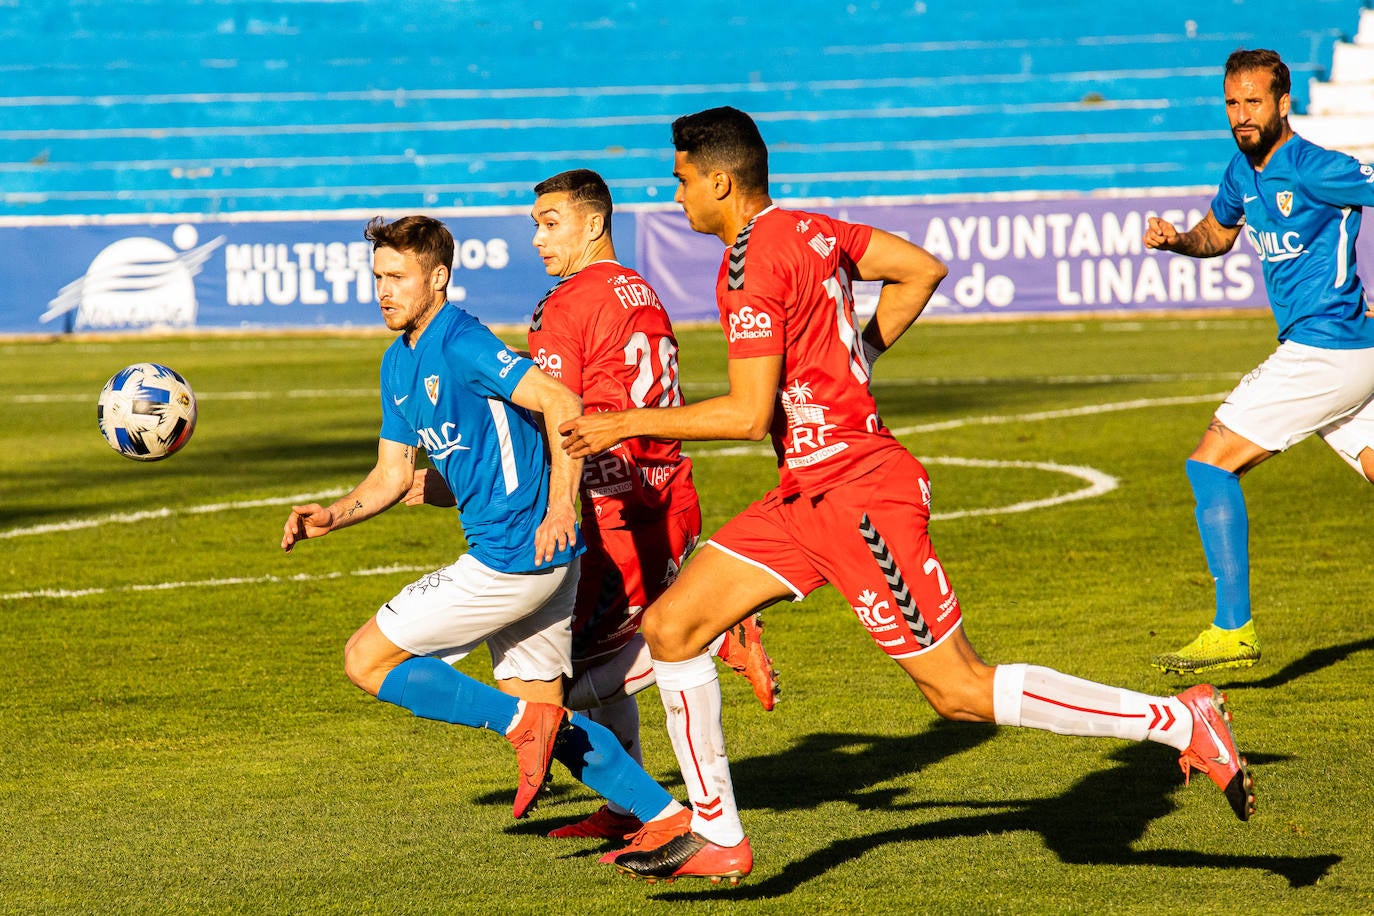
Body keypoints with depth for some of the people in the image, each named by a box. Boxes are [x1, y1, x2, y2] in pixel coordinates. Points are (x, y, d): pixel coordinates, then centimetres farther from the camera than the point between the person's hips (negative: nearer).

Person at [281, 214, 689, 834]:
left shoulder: (460, 344, -15)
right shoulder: (398, 364, 15)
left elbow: (561, 404, -25)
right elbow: (393, 475, 20)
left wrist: (560, 508, -31)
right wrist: (328, 519, 5)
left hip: (514, 552, -10)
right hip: (523, 561, 10)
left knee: (366, 660, -3)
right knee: (544, 713, 15)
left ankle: (522, 723, -7)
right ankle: (668, 818, 13)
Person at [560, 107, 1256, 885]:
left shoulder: (751, 265, -18)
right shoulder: (808, 229, 9)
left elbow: (748, 415, -22)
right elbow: (924, 268, 17)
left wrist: (630, 424, -14)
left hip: (858, 495, -10)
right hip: (810, 494, 10)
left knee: (962, 692, -5)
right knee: (671, 626, 6)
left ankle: (1181, 720, -1)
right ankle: (716, 836, 12)